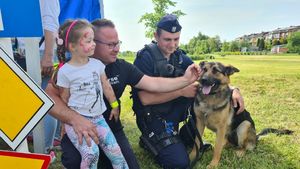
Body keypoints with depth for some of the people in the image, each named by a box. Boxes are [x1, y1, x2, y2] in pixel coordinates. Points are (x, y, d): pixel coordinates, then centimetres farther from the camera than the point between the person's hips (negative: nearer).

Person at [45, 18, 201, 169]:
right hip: (80, 130, -3)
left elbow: (153, 84, -3)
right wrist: (74, 119, -39)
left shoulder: (122, 67, -1)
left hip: (111, 129, 4)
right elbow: (49, 96, -23)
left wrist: (185, 80, -10)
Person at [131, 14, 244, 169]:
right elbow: (145, 99, -25)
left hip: (173, 111, 7)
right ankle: (148, 141, 11)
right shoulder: (145, 57, -19)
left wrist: (232, 89, -14)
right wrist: (181, 91, -24)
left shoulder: (179, 56, 1)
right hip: (152, 117, -6)